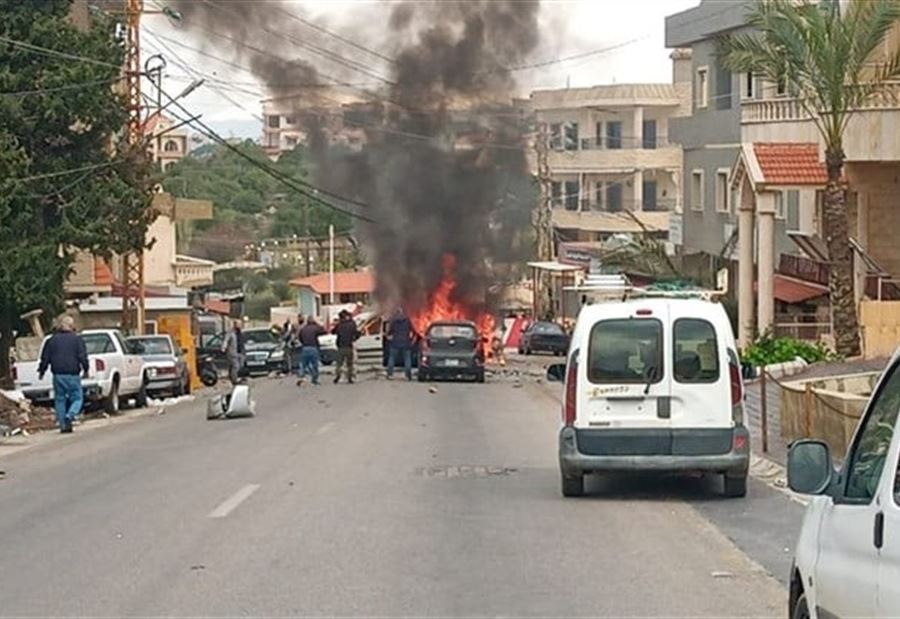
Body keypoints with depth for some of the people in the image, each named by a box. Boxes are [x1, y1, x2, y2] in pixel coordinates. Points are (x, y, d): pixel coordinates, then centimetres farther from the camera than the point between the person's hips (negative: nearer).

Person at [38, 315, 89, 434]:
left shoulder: (52, 340, 8)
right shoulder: (77, 339, -2)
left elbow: (45, 358, 9)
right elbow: (82, 357, -6)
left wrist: (41, 371, 19)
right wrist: (86, 369, 5)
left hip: (58, 375, 3)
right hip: (73, 375, -3)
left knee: (60, 399, 11)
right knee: (77, 398, 5)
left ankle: (63, 425, 7)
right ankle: (70, 416, -21)